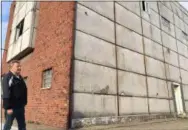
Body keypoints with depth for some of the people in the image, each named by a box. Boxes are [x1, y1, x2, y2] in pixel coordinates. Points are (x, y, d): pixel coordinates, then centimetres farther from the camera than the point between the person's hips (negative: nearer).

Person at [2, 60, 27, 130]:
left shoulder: (20, 78, 14)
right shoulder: (8, 77, -9)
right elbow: (6, 93, -17)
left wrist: (24, 103, 14)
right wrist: (8, 107, -21)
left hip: (20, 107, 8)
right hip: (11, 107, -7)